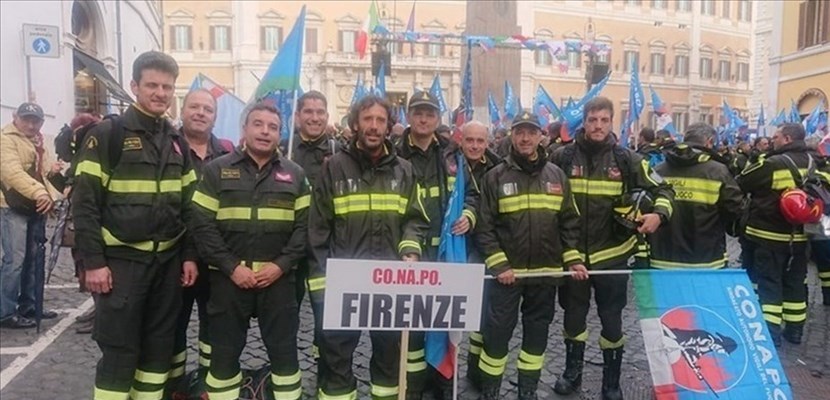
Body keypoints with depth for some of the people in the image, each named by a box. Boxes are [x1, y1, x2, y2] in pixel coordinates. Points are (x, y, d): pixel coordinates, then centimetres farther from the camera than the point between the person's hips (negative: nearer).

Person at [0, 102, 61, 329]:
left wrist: (51, 195, 9)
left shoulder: (38, 143, 18)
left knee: (34, 258, 12)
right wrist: (38, 192, -37)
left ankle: (29, 306, 22)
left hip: (36, 207, 8)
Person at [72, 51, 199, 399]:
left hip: (168, 260, 5)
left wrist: (190, 255, 6)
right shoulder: (107, 134, -6)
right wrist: (92, 262, -14)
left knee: (160, 346, 13)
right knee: (119, 350, 1)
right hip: (121, 259, -5)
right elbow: (84, 203, -10)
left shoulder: (177, 141, 10)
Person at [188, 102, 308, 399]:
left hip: (279, 277, 1)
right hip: (228, 277, 0)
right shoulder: (217, 170, 3)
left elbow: (305, 225, 2)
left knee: (283, 349, 8)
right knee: (225, 350, 10)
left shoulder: (294, 174, 6)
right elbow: (202, 225, -3)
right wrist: (231, 267, -11)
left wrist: (281, 265, -10)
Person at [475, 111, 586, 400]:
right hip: (507, 271, -3)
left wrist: (573, 259, 0)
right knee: (497, 332, 1)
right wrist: (499, 265, -12)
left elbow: (569, 222, 9)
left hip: (546, 271, 3)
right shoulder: (496, 176, -3)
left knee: (537, 332, 13)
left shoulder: (556, 175, 6)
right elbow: (485, 227, -6)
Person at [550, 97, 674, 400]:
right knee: (573, 315, 15)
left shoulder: (627, 159, -3)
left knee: (612, 320, 9)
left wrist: (659, 214, -17)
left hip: (611, 253, 0)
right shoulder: (563, 157, -3)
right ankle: (572, 372, 34)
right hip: (572, 253, 1)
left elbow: (661, 189, 3)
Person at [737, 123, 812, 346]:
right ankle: (794, 331, 25)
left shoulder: (772, 164, -17)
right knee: (795, 282, 16)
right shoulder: (812, 164, 4)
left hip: (770, 234, -6)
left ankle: (771, 332, 1)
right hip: (800, 234, 6)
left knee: (769, 283, 1)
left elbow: (740, 185, -8)